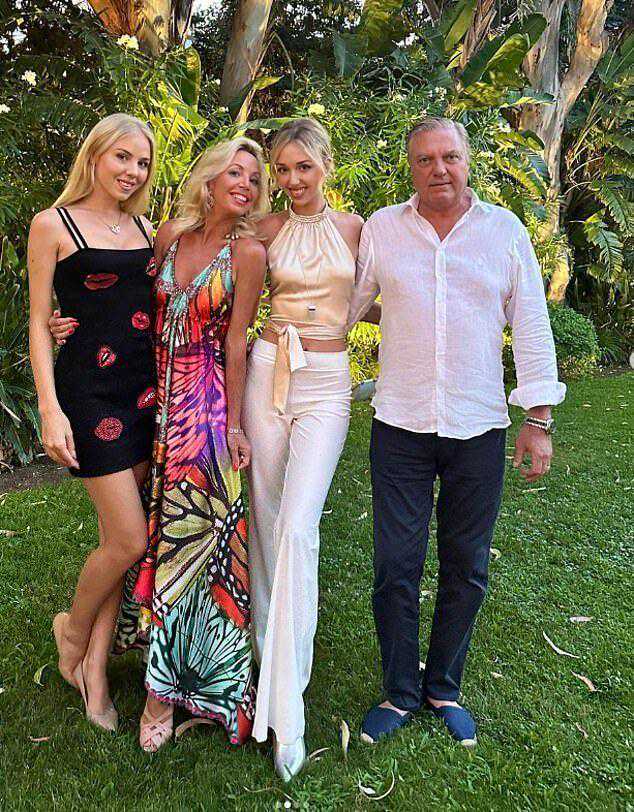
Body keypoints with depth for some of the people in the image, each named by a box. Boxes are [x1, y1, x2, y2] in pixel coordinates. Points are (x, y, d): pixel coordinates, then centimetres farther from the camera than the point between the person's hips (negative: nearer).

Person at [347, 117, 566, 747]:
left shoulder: (505, 231, 4)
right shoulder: (381, 229, 3)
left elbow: (532, 328, 4)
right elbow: (341, 309, 9)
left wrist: (538, 419, 1)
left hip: (479, 432, 1)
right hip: (400, 428, 0)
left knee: (466, 570, 10)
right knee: (395, 567, 2)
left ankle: (443, 688, 31)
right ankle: (399, 692, 24)